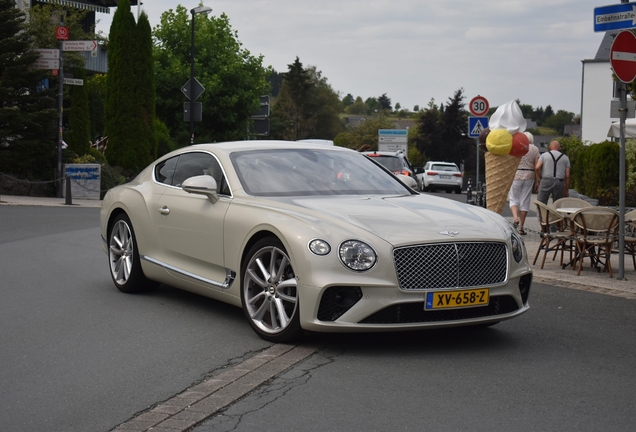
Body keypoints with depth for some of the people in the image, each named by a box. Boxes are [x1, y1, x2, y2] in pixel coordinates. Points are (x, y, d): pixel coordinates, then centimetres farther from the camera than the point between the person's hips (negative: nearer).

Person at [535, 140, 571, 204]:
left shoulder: (544, 155, 8)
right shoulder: (565, 158, 12)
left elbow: (537, 168, -9)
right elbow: (567, 175, 5)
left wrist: (538, 181, 3)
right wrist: (566, 190, 8)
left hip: (546, 182, -2)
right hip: (559, 183, 2)